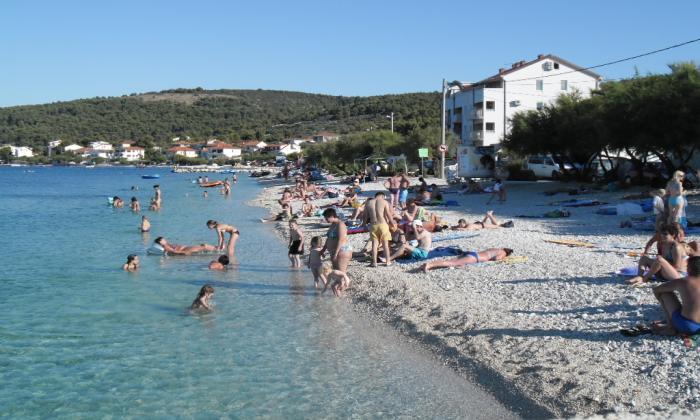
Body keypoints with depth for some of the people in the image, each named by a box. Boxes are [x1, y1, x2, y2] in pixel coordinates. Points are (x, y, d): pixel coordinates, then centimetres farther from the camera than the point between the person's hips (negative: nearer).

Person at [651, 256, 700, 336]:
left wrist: (664, 304, 27)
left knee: (665, 292, 10)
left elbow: (656, 290, 9)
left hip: (685, 326, -5)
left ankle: (671, 327, 9)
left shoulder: (681, 282, -4)